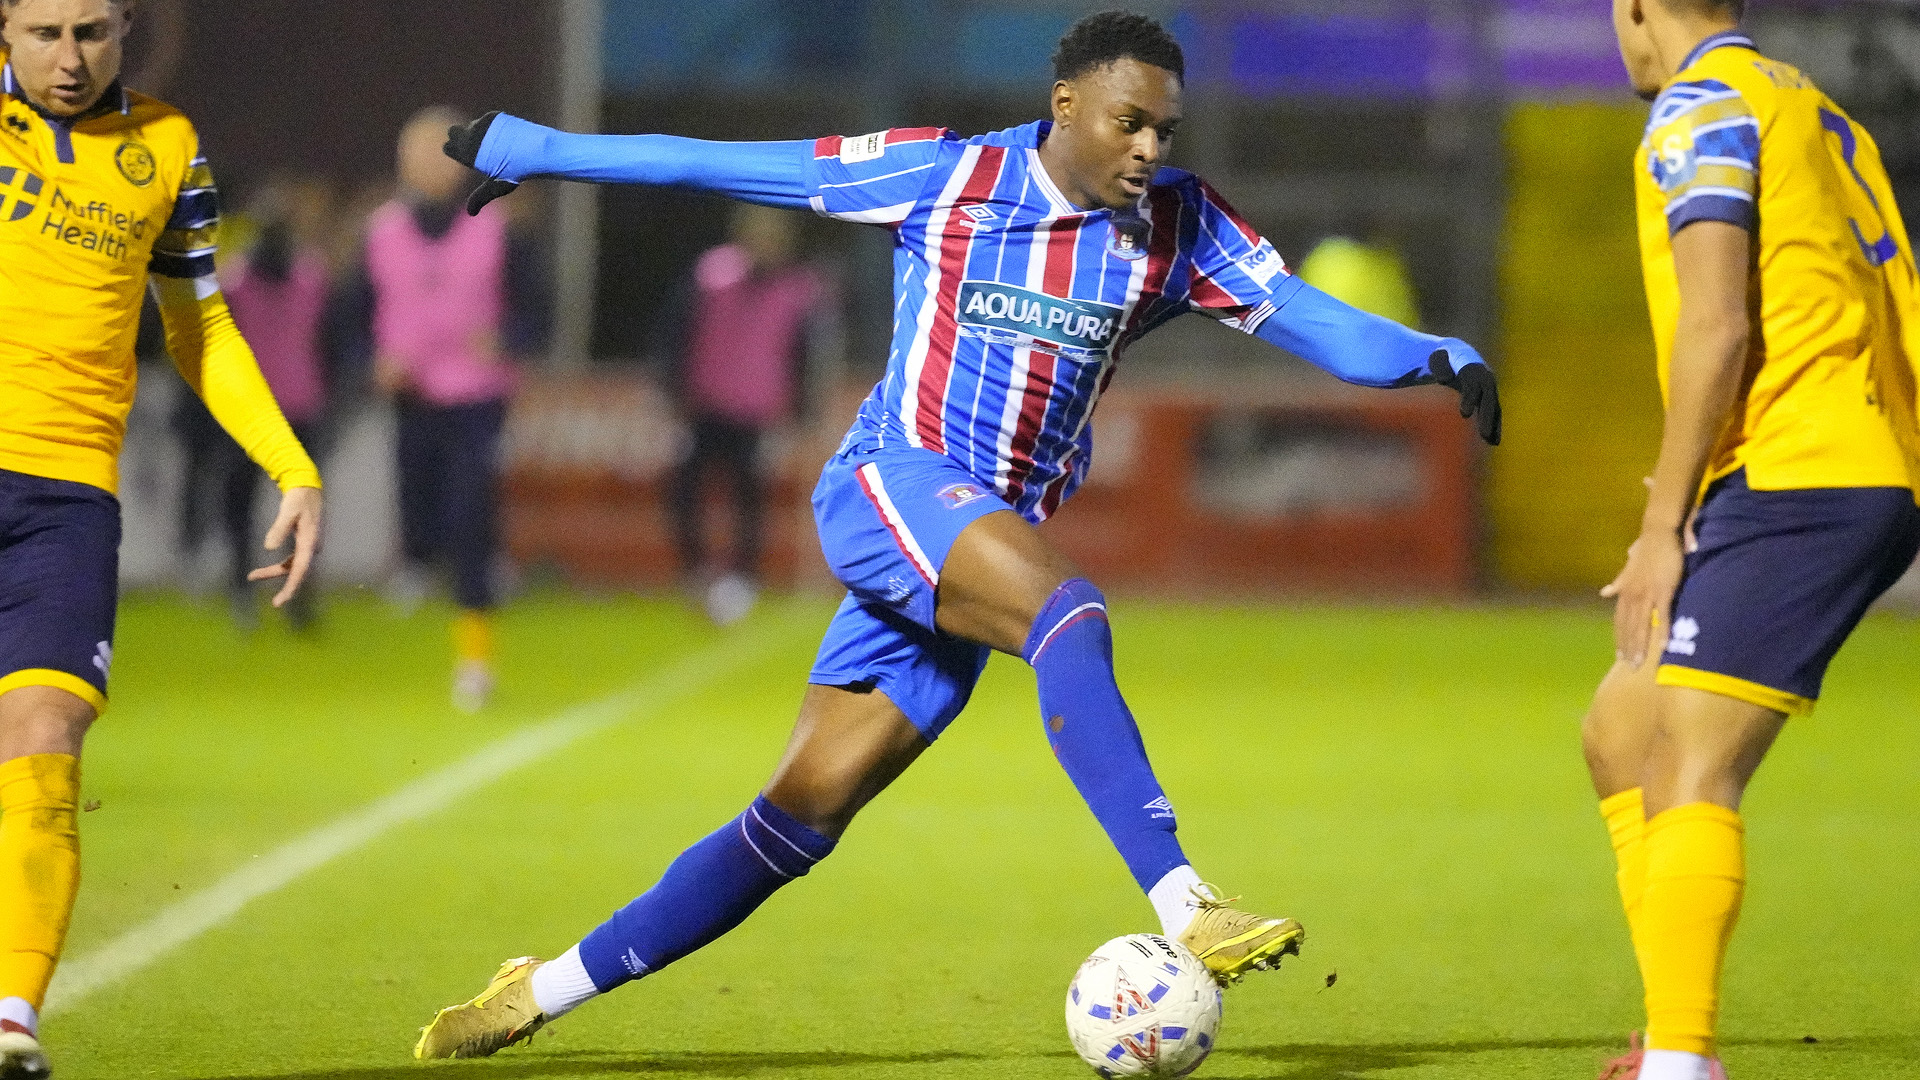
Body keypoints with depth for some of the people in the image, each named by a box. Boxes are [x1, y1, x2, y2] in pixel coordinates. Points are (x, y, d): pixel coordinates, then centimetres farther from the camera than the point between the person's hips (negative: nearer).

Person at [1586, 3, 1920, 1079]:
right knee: (1622, 731, 15)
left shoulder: (1701, 105, -4)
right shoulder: (1816, 112, 23)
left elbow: (1717, 324, -15)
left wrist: (1664, 524, -13)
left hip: (1793, 479, -10)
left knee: (1688, 775, -16)